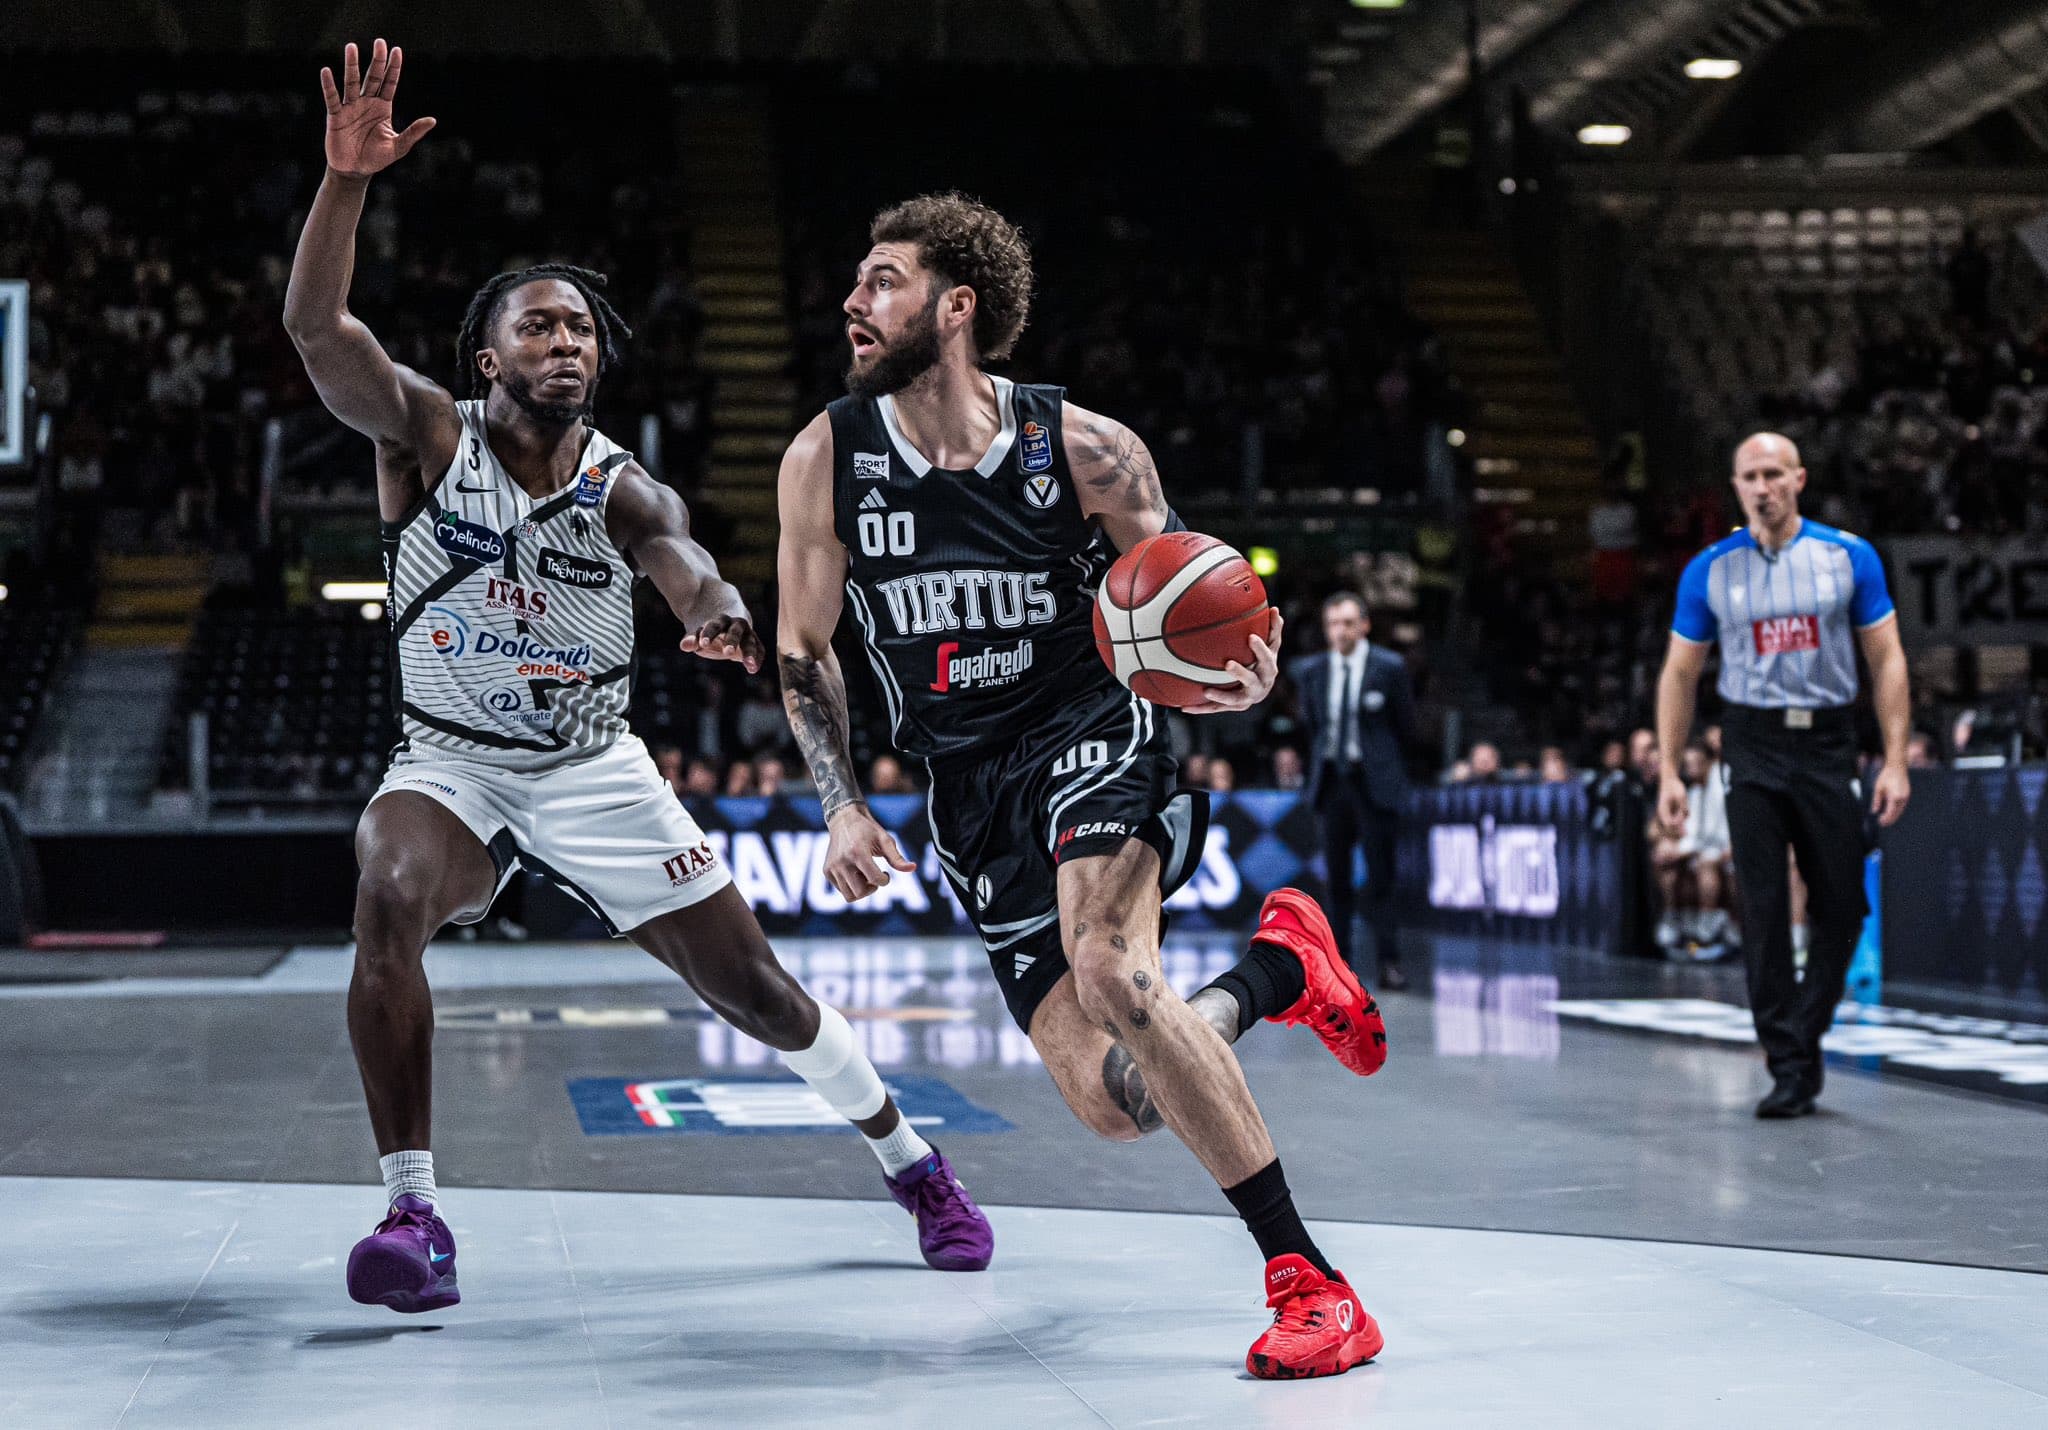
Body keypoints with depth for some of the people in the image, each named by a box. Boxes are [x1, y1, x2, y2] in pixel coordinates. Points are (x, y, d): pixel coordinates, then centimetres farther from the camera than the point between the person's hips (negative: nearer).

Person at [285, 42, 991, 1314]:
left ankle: (915, 1163, 26)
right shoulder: (428, 435, -13)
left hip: (595, 770, 0)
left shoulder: (620, 489, -15)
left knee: (752, 984, 2)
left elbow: (679, 551, -39)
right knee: (390, 903, -33)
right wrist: (348, 179, -45)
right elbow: (316, 325, -30)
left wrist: (720, 612, -64)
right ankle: (413, 1213, -26)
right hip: (451, 764, 0)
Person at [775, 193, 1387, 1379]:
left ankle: (1308, 1280, -26)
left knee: (1108, 965, -34)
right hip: (973, 792, 3)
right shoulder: (827, 460, -4)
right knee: (1113, 1105, -7)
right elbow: (803, 648, 8)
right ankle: (1280, 967, 26)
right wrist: (842, 803, -5)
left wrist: (1235, 685, -25)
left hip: (1091, 735, -3)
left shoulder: (1084, 449, -10)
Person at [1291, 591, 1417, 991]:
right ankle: (1338, 962, 8)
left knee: (1380, 879, -4)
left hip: (1375, 784, -3)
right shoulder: (1310, 670, 6)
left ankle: (1389, 963, -1)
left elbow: (1405, 726, 6)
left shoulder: (1389, 667, -4)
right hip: (1331, 780, 3)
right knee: (1337, 880, 5)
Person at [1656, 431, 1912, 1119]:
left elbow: (1886, 659, 3)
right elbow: (1679, 674, 8)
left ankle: (1801, 1036, 20)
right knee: (1765, 910, -3)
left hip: (1828, 741, 0)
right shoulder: (1710, 570, 3)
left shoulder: (1849, 555, 2)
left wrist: (1895, 760, -4)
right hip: (1753, 747, 0)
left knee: (1842, 909, 1)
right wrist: (1669, 771, 2)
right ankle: (1789, 1068, 1)